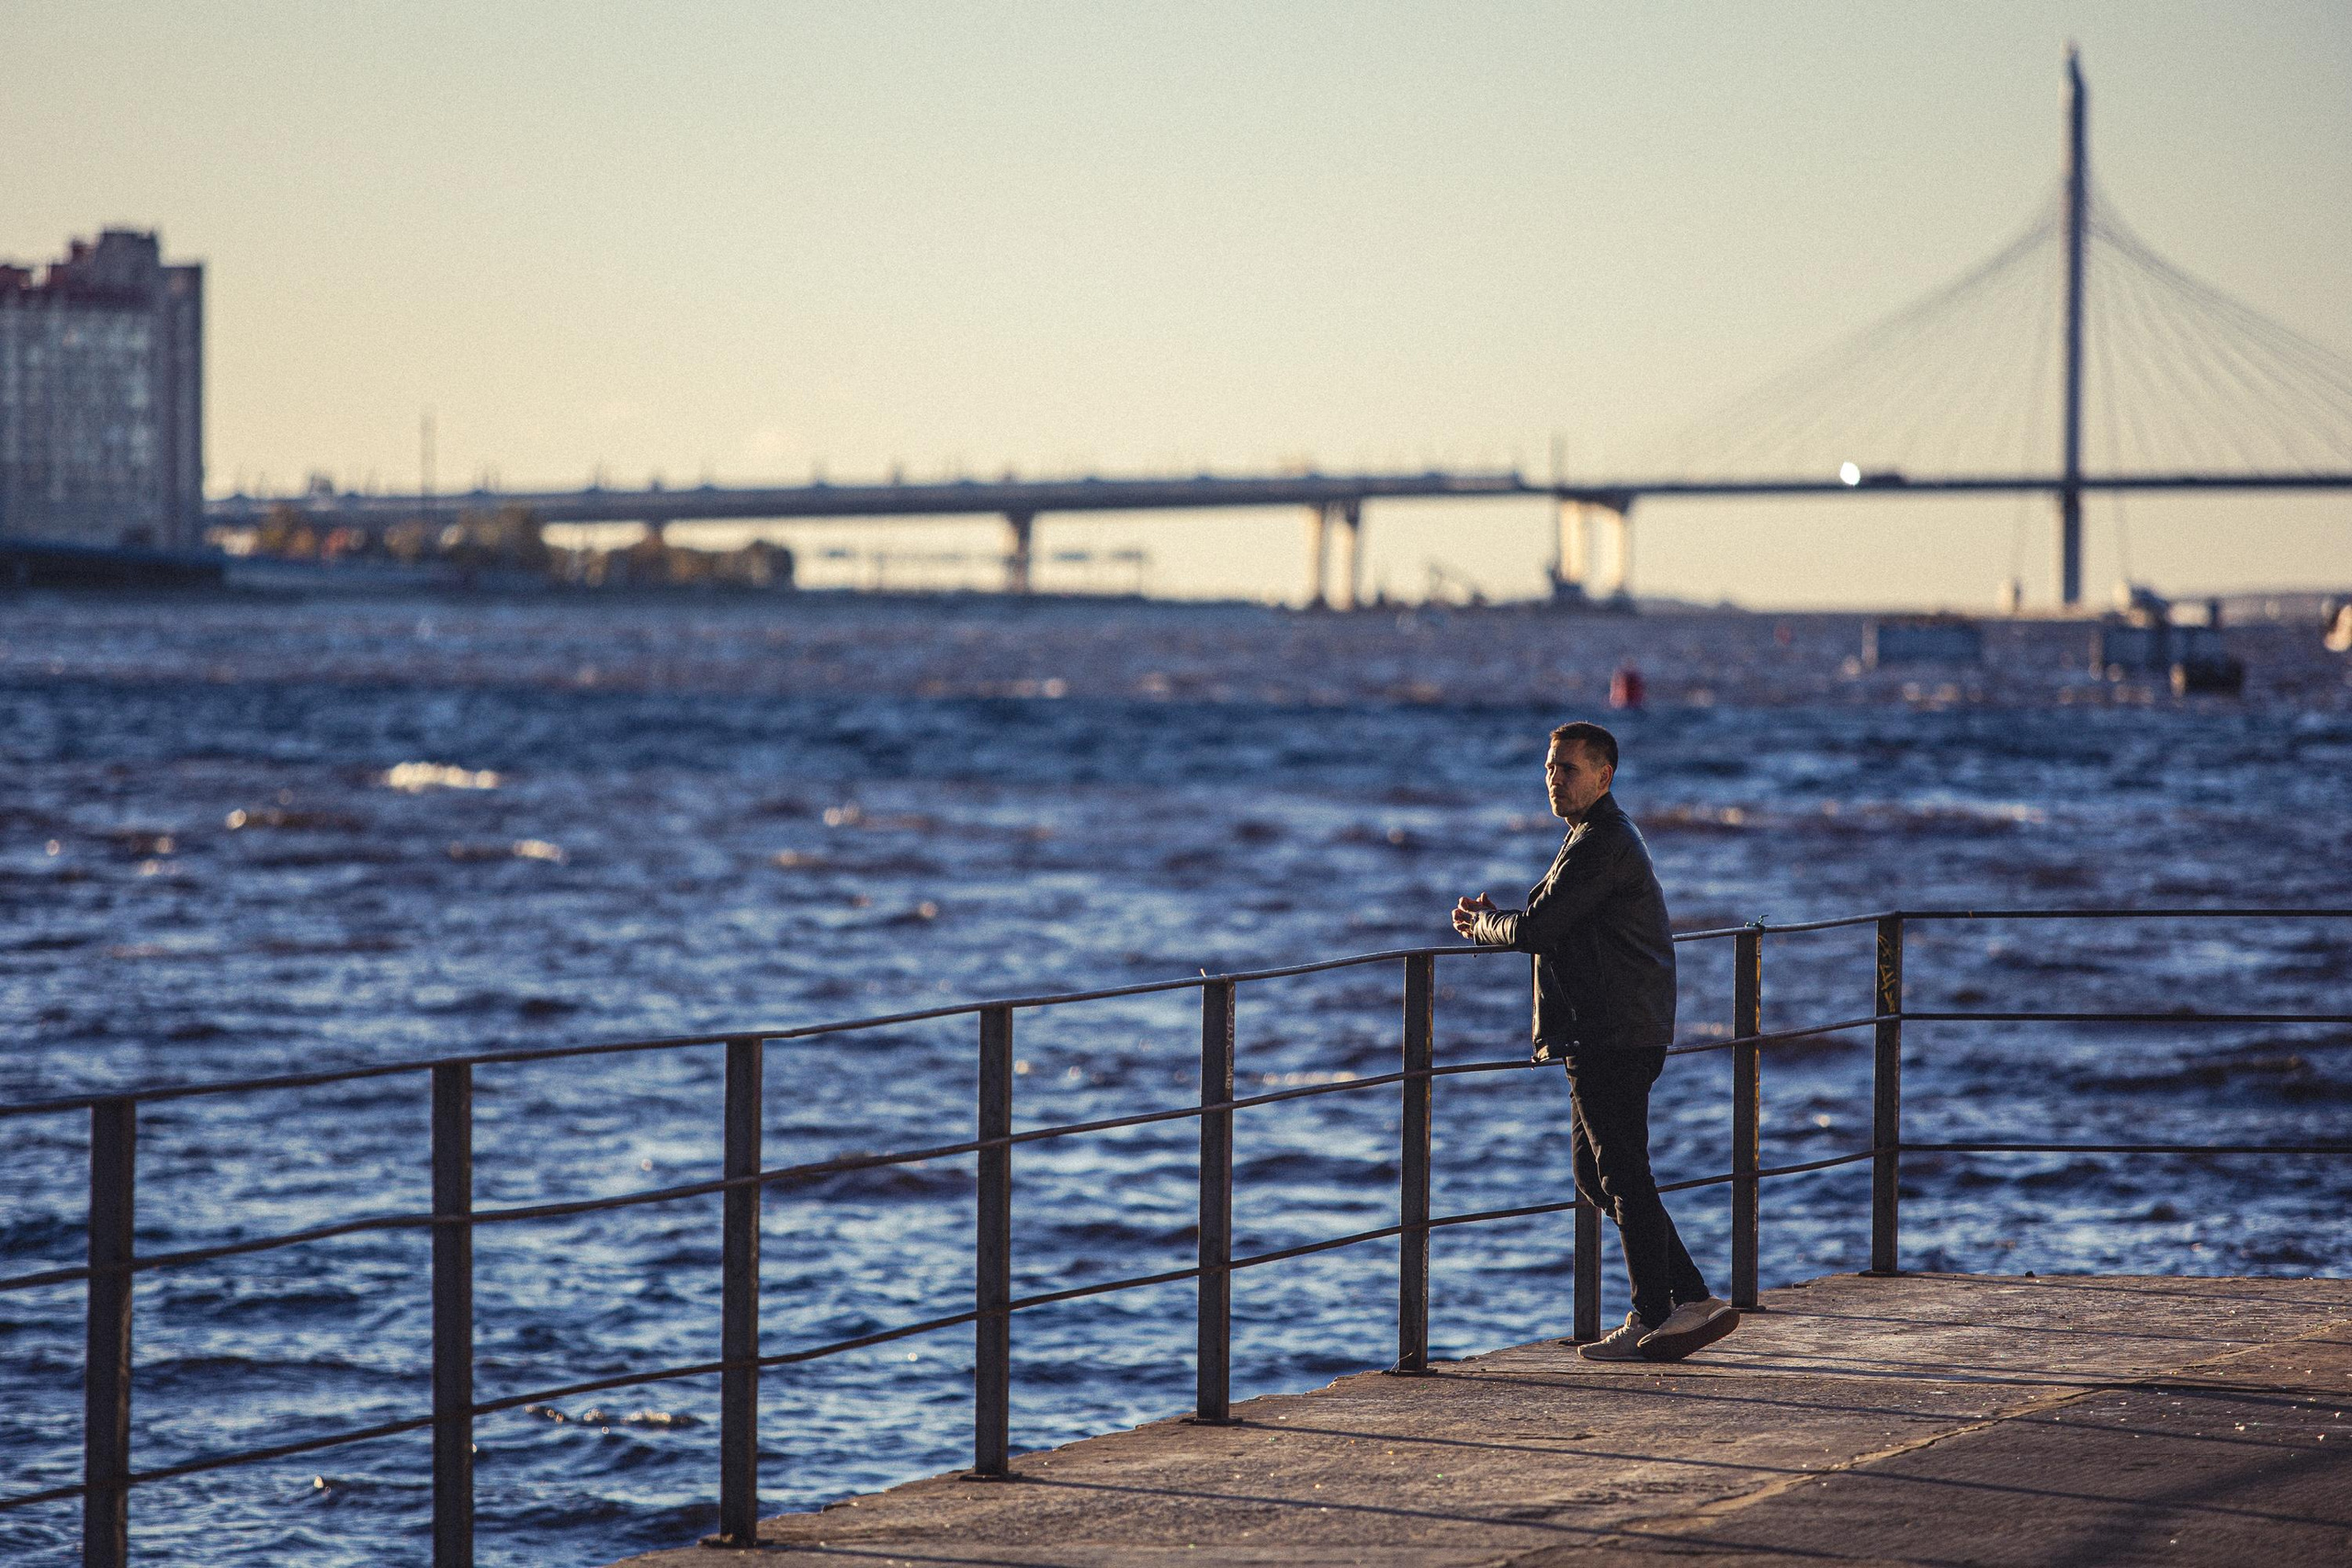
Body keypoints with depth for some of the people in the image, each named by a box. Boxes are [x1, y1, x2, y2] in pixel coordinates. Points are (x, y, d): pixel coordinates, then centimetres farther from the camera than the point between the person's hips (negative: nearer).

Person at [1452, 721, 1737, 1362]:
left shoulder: (1602, 845, -16)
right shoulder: (1599, 835, 19)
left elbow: (1533, 930, -18)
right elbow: (1549, 920, 24)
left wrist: (1480, 924, 2)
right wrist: (1492, 918, 7)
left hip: (1614, 1038, -11)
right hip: (1606, 1037, 11)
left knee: (1623, 1176, -4)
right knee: (1599, 1177, 13)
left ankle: (1651, 1320, 2)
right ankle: (1692, 1299, 13)